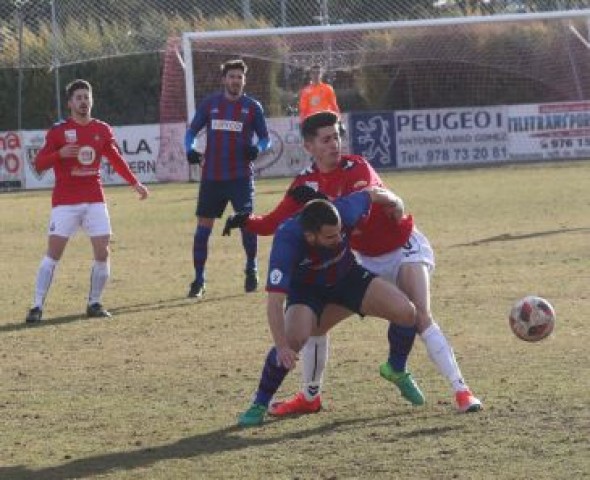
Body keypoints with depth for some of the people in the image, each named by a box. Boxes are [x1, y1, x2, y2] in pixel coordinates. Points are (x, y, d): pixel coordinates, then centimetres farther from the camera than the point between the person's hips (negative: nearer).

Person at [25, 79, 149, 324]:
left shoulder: (102, 130, 8)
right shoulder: (58, 131, -2)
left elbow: (116, 160, 21)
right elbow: (39, 164, -6)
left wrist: (135, 183, 16)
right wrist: (60, 154, -23)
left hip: (95, 200, 3)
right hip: (65, 201, -3)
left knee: (102, 252, -4)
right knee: (53, 252, -9)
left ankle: (94, 303, 11)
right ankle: (37, 306, -7)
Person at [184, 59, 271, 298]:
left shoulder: (252, 107, 3)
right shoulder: (209, 104, 6)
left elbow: (265, 137, 7)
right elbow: (192, 131, 12)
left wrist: (257, 148, -15)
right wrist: (190, 149, -9)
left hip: (241, 175, -2)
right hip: (211, 176, 2)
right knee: (203, 225, 2)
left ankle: (251, 269, 9)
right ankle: (198, 280, 9)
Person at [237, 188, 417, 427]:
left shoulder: (343, 212, -33)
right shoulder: (286, 242, -40)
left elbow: (372, 193, -9)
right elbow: (274, 302, -41)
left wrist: (394, 202, 11)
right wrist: (282, 347, -48)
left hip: (348, 275, 3)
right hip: (305, 289, -3)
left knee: (406, 312, -13)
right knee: (293, 337, -31)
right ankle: (259, 405, -12)